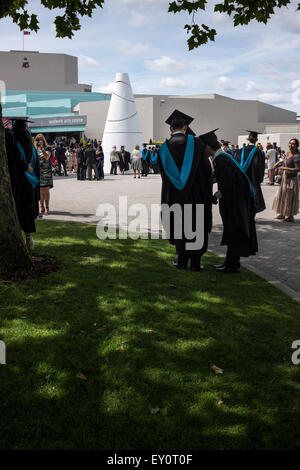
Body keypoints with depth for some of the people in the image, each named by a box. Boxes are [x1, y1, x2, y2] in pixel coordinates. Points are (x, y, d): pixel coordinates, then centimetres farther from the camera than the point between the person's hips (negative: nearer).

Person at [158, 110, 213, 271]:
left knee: (179, 226, 13)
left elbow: (164, 173, 10)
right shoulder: (195, 142, -5)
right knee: (196, 226, 6)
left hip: (174, 195, 2)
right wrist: (207, 190, 5)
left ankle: (182, 260, 18)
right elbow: (206, 168, -4)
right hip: (195, 192, -2)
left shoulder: (164, 148, 3)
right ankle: (195, 262, 7)